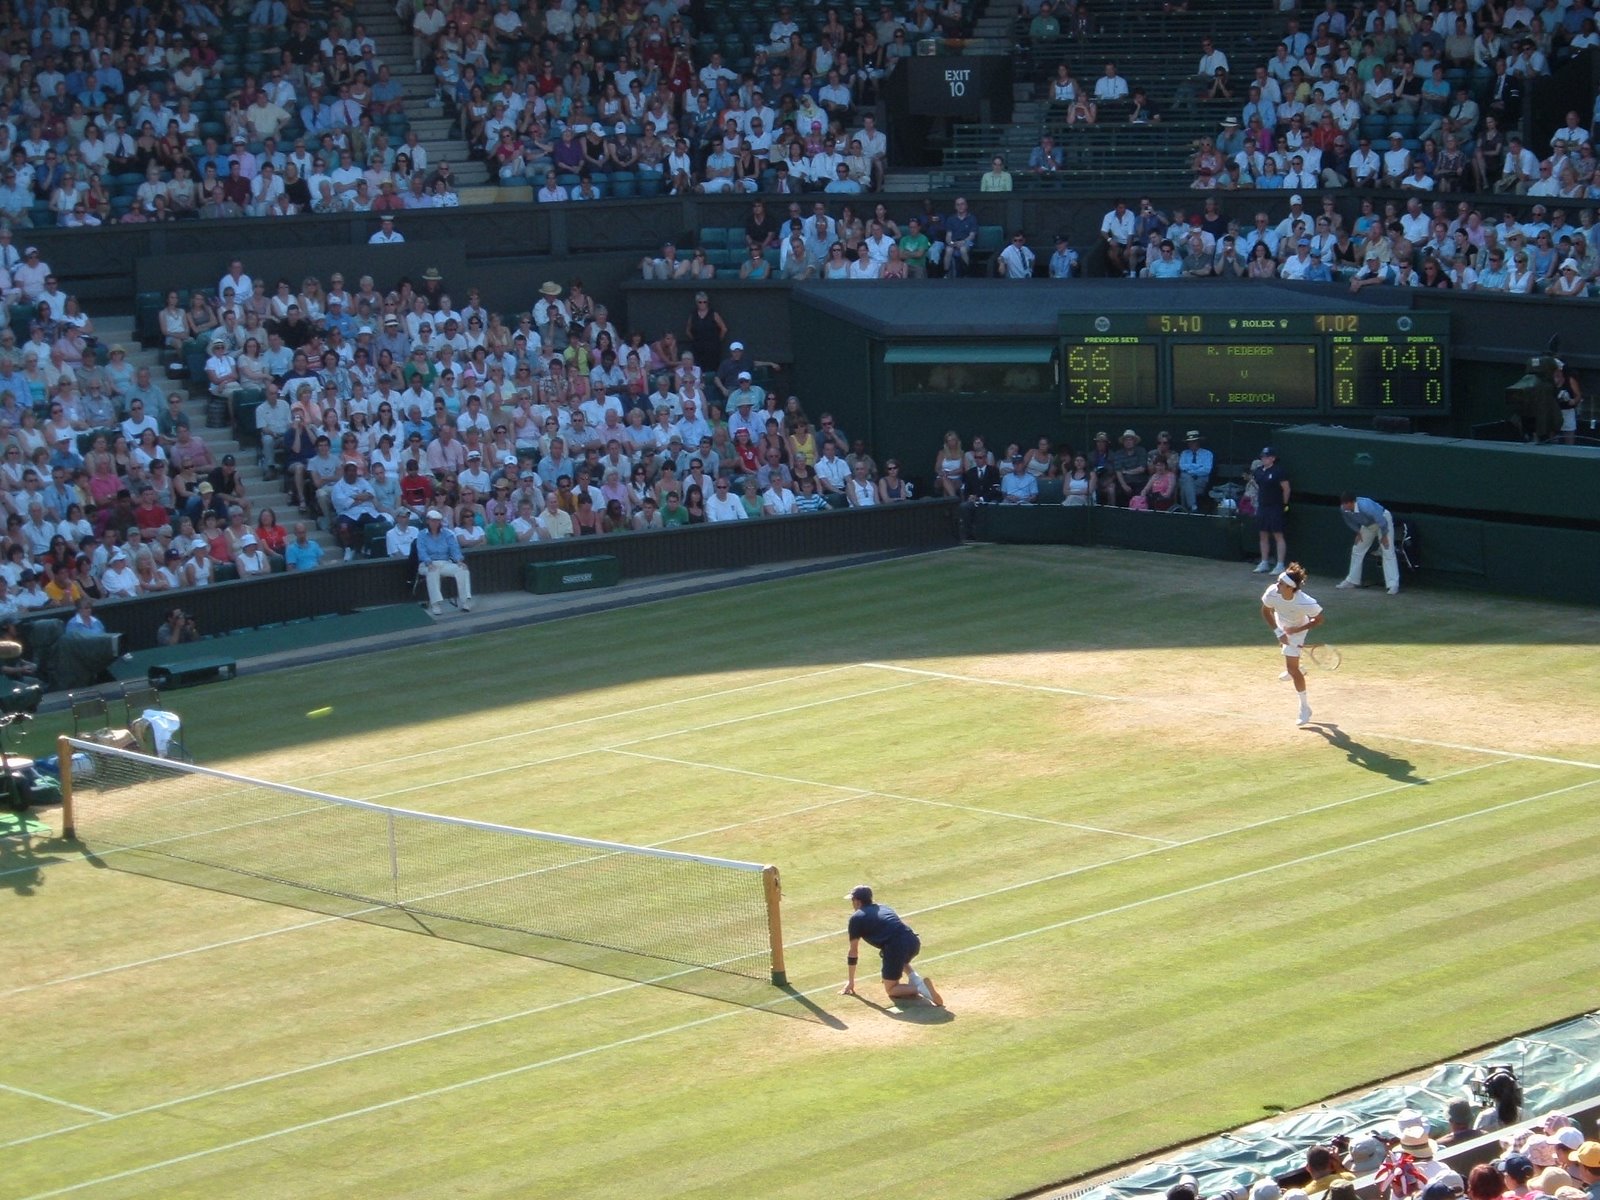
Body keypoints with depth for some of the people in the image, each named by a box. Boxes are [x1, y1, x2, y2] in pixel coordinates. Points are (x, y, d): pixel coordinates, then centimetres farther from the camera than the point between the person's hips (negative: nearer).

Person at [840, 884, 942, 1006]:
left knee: (890, 990, 9)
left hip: (895, 947, -7)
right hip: (914, 942, 7)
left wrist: (851, 981, 20)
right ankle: (913, 977, 12)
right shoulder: (884, 907, 30)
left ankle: (919, 987, -18)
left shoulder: (856, 918, 12)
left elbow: (853, 952, 13)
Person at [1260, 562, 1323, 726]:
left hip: (1297, 630, -5)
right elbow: (1266, 612, -14)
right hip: (1282, 624, 5)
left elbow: (1318, 620, -24)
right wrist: (1278, 632, -20)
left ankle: (1305, 707, 7)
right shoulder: (1272, 593, -36)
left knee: (1292, 668, -8)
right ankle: (1297, 669, 70)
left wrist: (1296, 630, -30)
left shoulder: (1306, 603, -44)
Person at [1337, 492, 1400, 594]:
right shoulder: (1343, 509, -21)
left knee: (1388, 553, -15)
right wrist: (1358, 532, 6)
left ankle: (1393, 585, -18)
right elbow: (1350, 521, 4)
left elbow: (1381, 521, -32)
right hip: (1368, 524, 7)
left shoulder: (1365, 506, -42)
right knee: (1357, 550, 11)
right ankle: (1352, 580, 25)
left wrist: (1384, 536, -20)